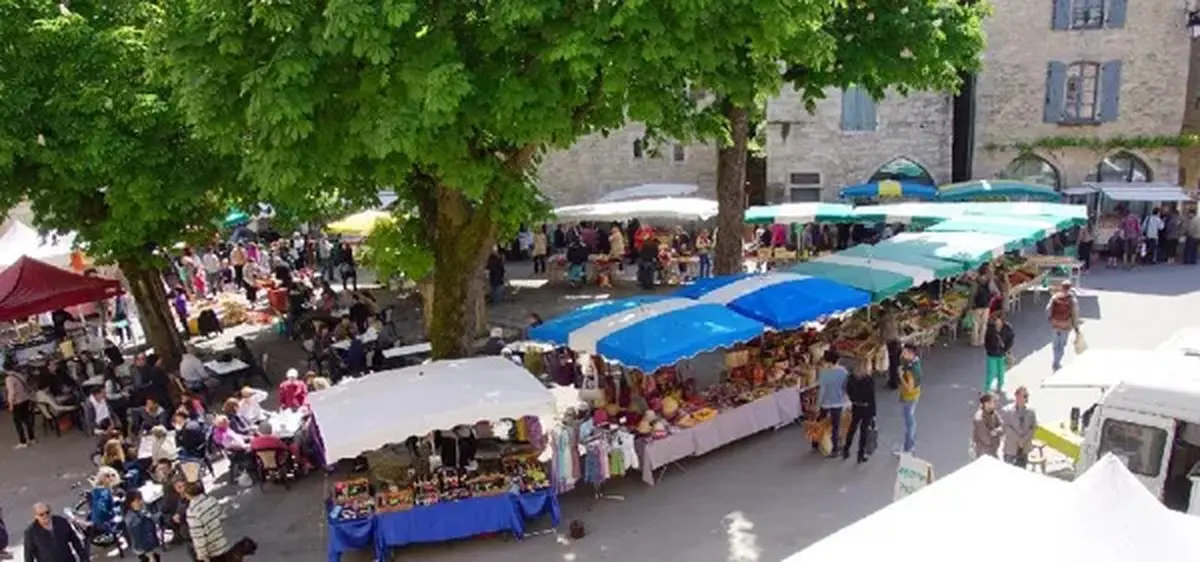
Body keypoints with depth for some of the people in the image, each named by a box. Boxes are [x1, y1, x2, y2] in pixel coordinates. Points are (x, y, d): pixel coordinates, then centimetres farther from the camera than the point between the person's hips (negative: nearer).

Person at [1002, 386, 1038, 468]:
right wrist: (1018, 439, -15)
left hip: (1024, 448, 3)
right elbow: (1006, 427, -11)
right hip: (1010, 447, -3)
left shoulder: (1031, 411, -1)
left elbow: (1034, 427, 2)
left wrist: (1024, 439, -11)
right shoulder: (1007, 410, -10)